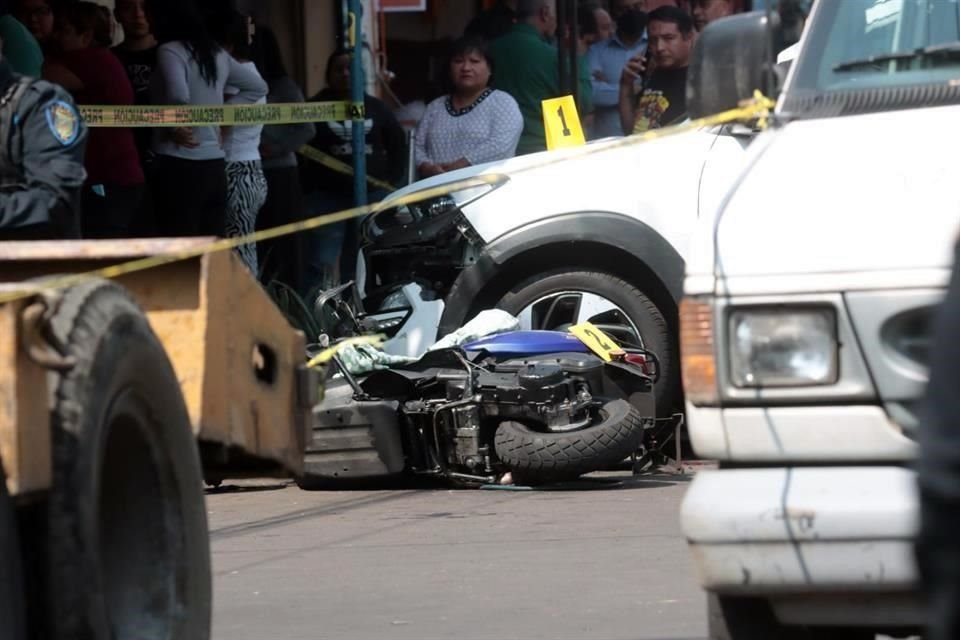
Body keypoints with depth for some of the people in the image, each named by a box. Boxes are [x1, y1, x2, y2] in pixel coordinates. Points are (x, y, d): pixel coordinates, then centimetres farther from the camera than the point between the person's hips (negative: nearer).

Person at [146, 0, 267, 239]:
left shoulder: (170, 51, -10)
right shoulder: (215, 52, 13)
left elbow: (178, 97, -27)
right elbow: (257, 86, 23)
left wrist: (175, 126, -9)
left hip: (179, 165, -8)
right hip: (214, 163, 8)